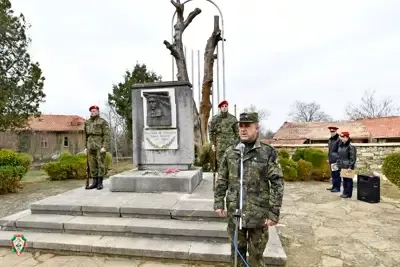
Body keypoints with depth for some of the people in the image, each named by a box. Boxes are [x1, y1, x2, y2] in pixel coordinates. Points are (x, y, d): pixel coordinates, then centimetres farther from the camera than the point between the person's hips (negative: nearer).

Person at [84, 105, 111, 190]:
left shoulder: (103, 122, -6)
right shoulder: (87, 122, 12)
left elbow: (107, 135, -12)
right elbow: (86, 136, 16)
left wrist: (104, 147, -20)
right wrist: (86, 147, 10)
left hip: (100, 146, -6)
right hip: (91, 147, 6)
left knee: (100, 164, -3)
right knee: (92, 165, 6)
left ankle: (100, 183, 4)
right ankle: (95, 182, 14)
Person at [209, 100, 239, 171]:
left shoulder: (233, 118, 2)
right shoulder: (215, 118, 2)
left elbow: (237, 132, 5)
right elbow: (211, 131, 6)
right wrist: (212, 144, 2)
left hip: (231, 144, 0)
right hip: (219, 144, 0)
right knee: (220, 162, 4)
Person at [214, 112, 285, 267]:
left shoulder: (268, 153, -8)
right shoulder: (230, 152, 2)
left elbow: (277, 184, -9)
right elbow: (221, 180, 6)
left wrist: (274, 213, -11)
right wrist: (218, 203, 2)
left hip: (258, 213, -2)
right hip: (234, 212, 3)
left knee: (256, 253, 14)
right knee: (237, 250, 19)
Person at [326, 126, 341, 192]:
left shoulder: (339, 140, -13)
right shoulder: (330, 140, 13)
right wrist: (329, 158, 19)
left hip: (336, 160, -9)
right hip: (331, 160, 9)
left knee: (337, 174, -1)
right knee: (333, 174, 15)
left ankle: (337, 187, 7)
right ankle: (334, 186, 25)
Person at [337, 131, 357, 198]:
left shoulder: (351, 146, -15)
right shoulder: (341, 146, 10)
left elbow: (353, 158, -16)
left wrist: (350, 167, -17)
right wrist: (339, 164, 16)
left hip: (348, 167, -8)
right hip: (343, 166, 8)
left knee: (348, 180, 1)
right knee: (344, 180, 14)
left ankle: (348, 194, 9)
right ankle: (345, 192, 23)